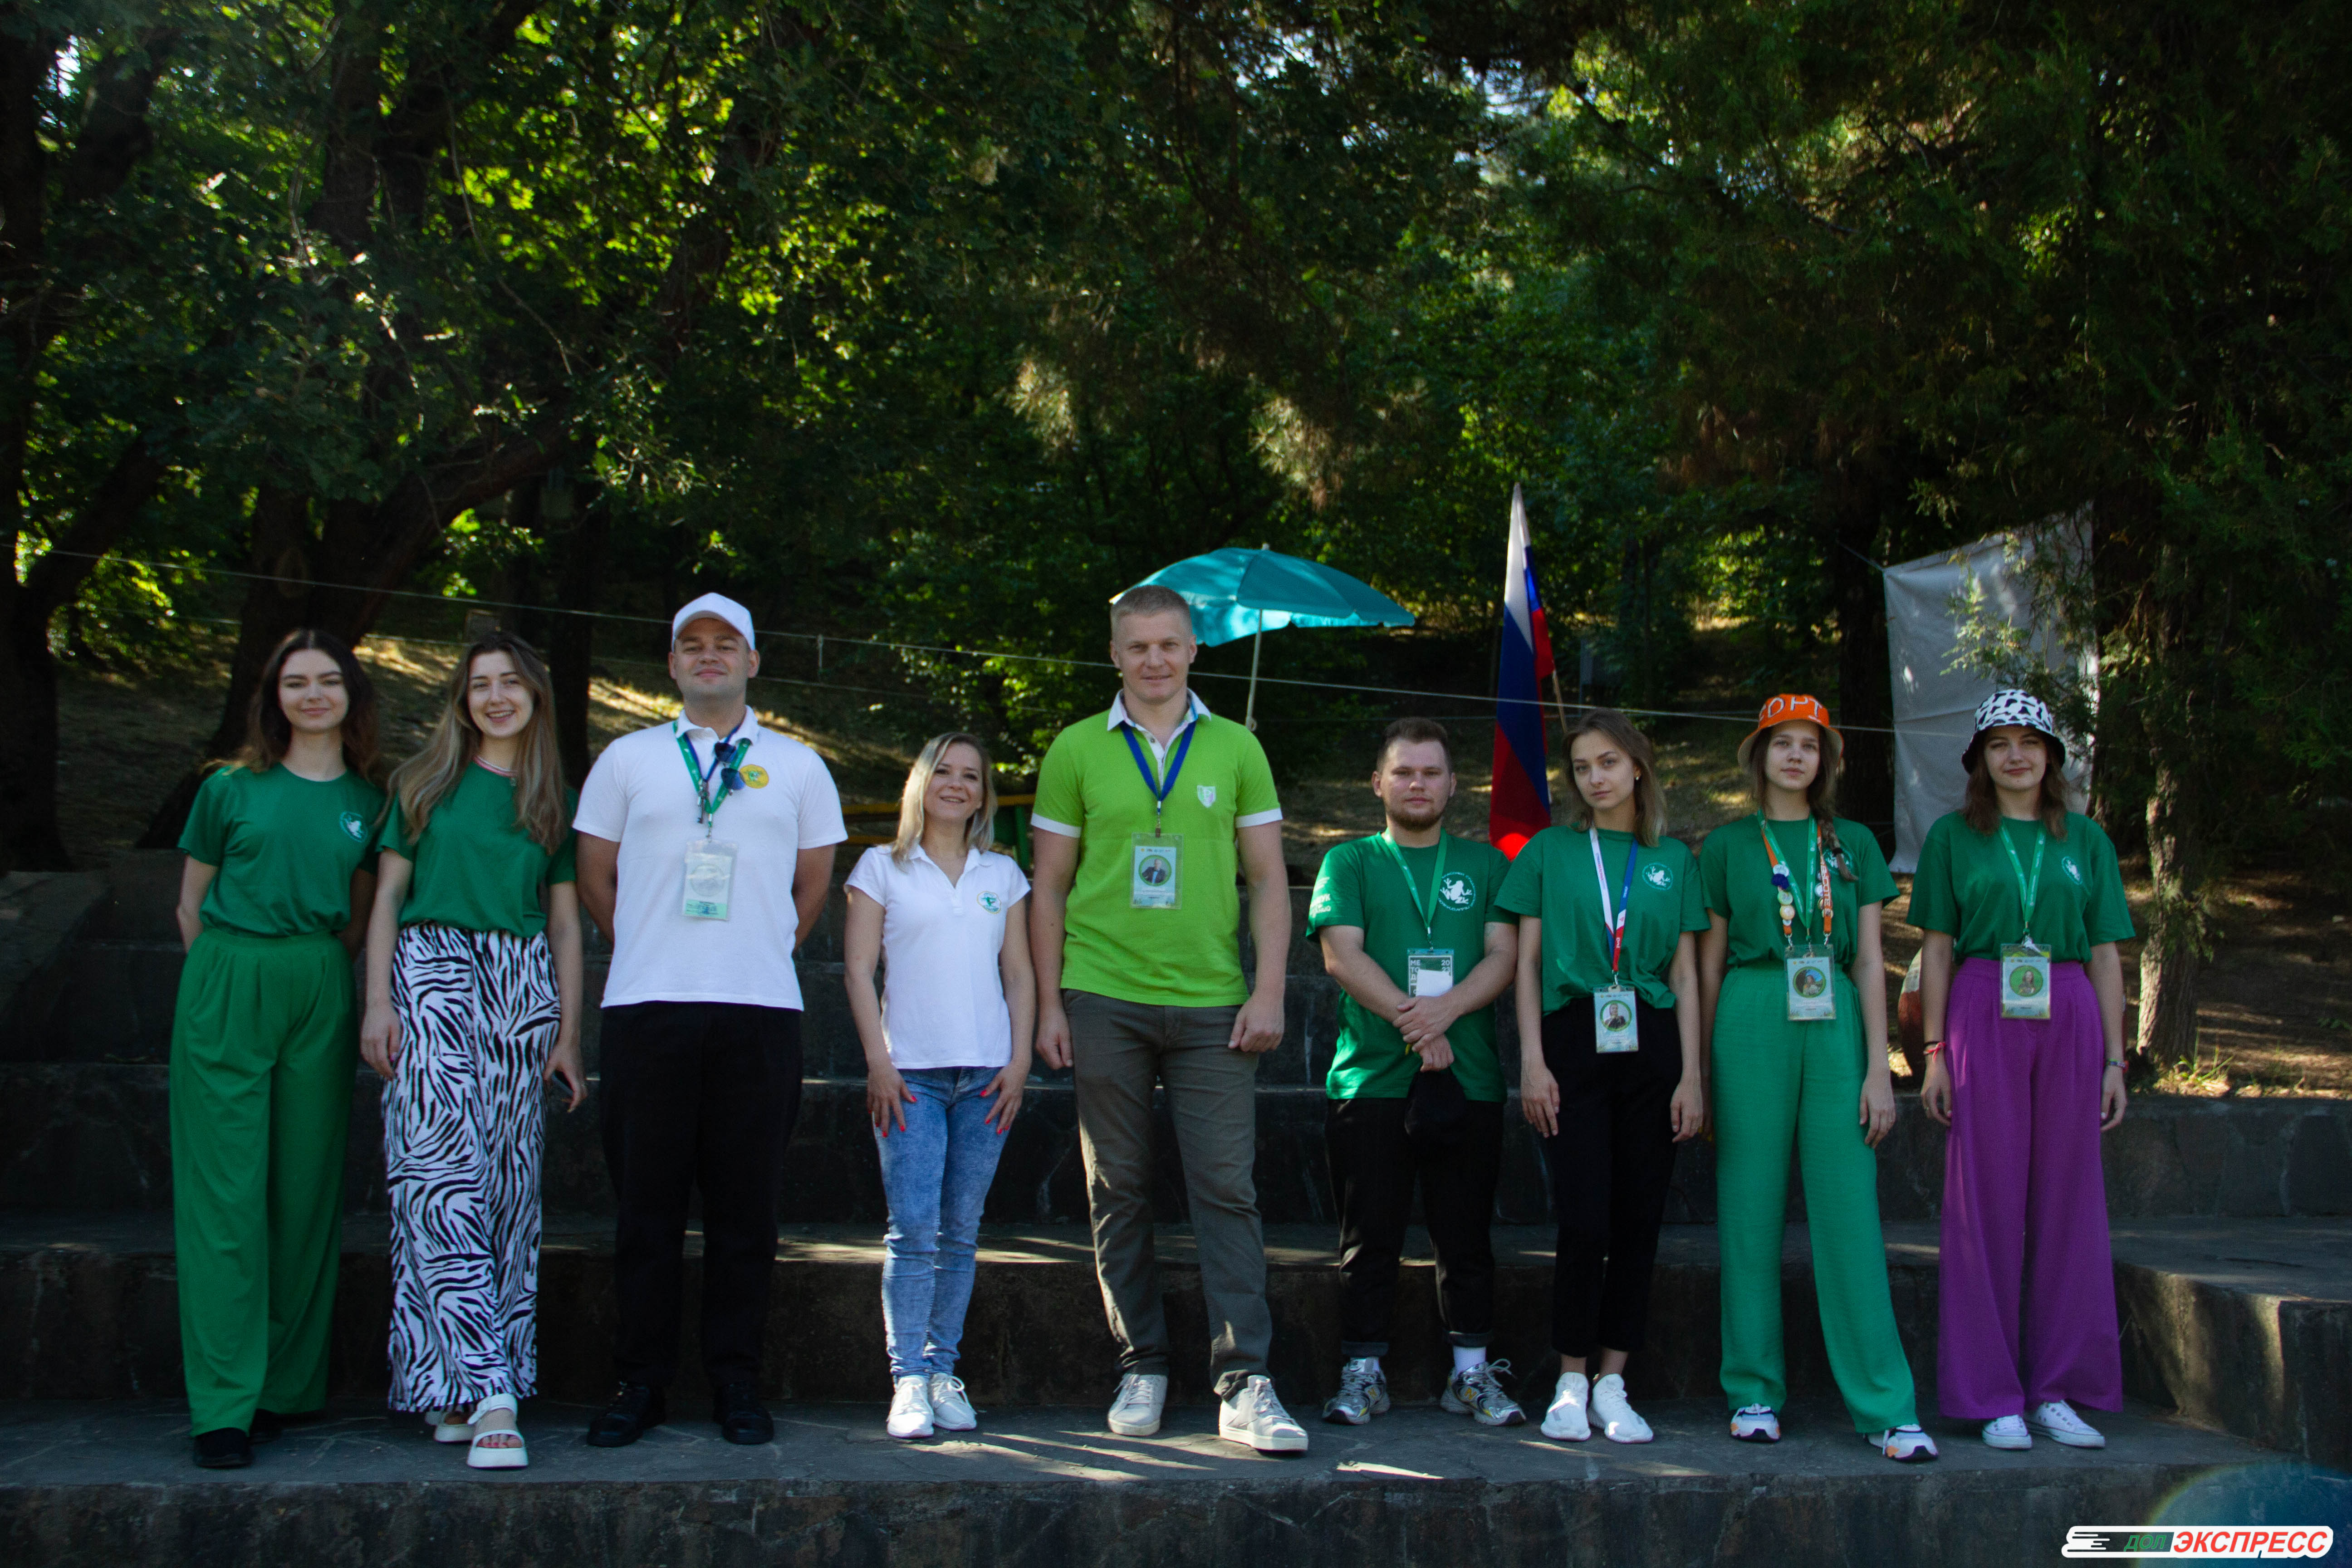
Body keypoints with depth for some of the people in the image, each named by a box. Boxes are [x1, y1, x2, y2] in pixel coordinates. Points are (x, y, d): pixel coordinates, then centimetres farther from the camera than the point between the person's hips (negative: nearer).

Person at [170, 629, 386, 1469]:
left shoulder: (369, 799, 10)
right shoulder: (230, 788, 6)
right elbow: (190, 905, 12)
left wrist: (320, 976, 8)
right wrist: (235, 979, 5)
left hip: (322, 995, 2)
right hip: (227, 987, -2)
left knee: (306, 1190, 3)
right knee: (225, 1192, -5)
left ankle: (284, 1389, 13)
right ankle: (223, 1406, -3)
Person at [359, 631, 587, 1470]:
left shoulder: (555, 800, 15)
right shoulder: (425, 782, 12)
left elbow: (566, 922, 14)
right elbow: (387, 895, 9)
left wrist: (568, 1033, 8)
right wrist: (378, 1000, -3)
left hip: (524, 988, 2)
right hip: (433, 971, -2)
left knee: (508, 1185, -1)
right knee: (443, 1178, -14)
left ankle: (460, 1385, 7)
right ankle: (488, 1392, -18)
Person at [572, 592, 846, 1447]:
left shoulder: (798, 765, 12)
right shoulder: (627, 759, 11)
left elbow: (814, 883, 17)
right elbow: (594, 876, 15)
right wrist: (653, 952, 12)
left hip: (760, 1007, 0)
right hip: (647, 1004, 0)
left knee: (746, 1205, 2)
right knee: (647, 1200, 2)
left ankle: (736, 1383, 11)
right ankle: (640, 1383, 11)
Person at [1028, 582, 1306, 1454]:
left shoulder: (1235, 749, 8)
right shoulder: (1077, 751, 6)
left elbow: (1269, 881, 8)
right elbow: (1049, 886, 8)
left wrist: (1269, 994, -2)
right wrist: (1048, 1002, 1)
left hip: (1211, 1004, 0)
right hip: (1105, 1000, 0)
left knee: (1226, 1190, -5)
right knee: (1118, 1193, 6)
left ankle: (1244, 1386, -3)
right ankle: (1141, 1370, 17)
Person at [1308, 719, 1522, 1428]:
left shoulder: (1485, 865, 14)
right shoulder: (1350, 863, 10)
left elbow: (1504, 957, 3)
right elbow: (1342, 955, -3)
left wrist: (1445, 1010, -16)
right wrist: (1411, 1023, -16)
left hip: (1468, 1076, 1)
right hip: (1371, 1075, -1)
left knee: (1467, 1236, 5)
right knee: (1370, 1236, 1)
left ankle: (1472, 1373, 13)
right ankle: (1363, 1373, 8)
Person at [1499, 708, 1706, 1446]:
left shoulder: (1673, 859, 12)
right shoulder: (1550, 851, 8)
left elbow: (1685, 972, 10)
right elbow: (1527, 962, 6)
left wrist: (1691, 1074, 3)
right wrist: (1532, 1061, -4)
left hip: (1651, 1046, 2)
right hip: (1574, 1042, -2)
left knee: (1639, 1221, 2)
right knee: (1584, 1221, -8)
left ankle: (1613, 1384, 11)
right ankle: (1571, 1383, 5)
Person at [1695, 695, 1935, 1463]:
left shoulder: (1853, 844, 13)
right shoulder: (1728, 846, 10)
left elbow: (1871, 960, 9)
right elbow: (1709, 965, 10)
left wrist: (1879, 1067, 2)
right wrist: (1703, 1069, 6)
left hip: (1835, 1025, 1)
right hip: (1753, 1023, -1)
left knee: (1849, 1215, -4)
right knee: (1751, 1212, 1)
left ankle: (1886, 1408, -1)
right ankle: (1754, 1393, 11)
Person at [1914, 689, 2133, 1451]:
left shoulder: (2085, 839, 13)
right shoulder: (1954, 836, 8)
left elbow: (2106, 955, 11)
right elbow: (1936, 950, 5)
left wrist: (2114, 1059, 5)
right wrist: (1935, 1052, -2)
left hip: (2069, 1019, 2)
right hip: (1982, 1017, -2)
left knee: (2067, 1198, 3)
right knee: (1986, 1201, -2)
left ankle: (2056, 1392, 13)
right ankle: (1995, 1396, 5)